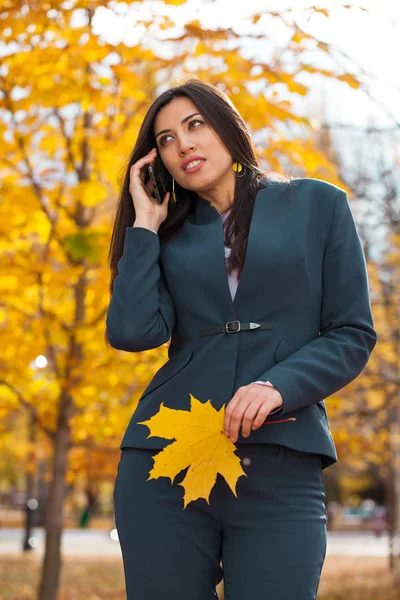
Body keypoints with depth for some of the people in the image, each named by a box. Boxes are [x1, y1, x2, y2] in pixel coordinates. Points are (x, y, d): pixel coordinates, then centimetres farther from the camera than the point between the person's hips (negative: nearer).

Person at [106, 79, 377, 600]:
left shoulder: (317, 205, 9)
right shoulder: (169, 235, 14)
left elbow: (353, 335, 4)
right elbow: (133, 331, -4)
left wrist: (278, 386, -13)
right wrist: (145, 223, 4)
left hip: (280, 472, -2)